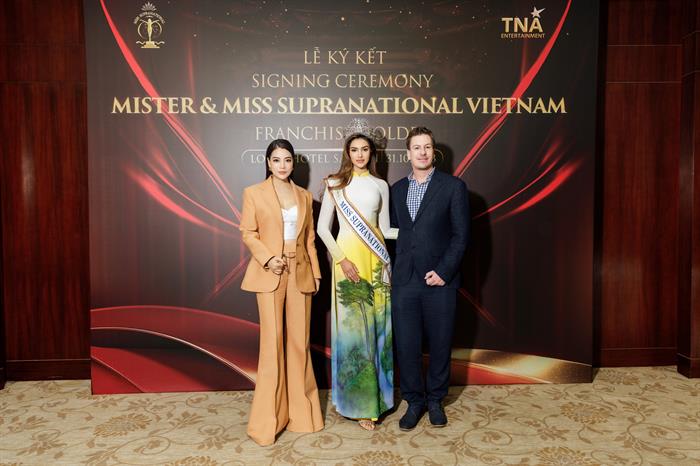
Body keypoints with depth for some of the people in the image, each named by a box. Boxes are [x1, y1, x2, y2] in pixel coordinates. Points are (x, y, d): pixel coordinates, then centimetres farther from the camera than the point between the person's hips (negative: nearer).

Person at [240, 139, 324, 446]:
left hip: (301, 273, 3)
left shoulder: (304, 196, 13)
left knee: (299, 341, 7)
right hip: (270, 274, -3)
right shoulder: (254, 193, 3)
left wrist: (316, 271, 7)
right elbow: (248, 233, -1)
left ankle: (301, 411, 22)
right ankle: (268, 420, 11)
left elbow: (309, 237, 13)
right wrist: (268, 259, -15)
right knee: (272, 342, -2)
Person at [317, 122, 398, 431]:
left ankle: (375, 396, 23)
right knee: (352, 328, 1)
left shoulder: (381, 185, 11)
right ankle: (359, 404, 14)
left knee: (375, 327, 6)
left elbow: (384, 230, 13)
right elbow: (323, 227, -1)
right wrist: (342, 259, -10)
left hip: (375, 260, 3)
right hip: (347, 258, -2)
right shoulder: (335, 183, 3)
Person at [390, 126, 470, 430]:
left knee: (440, 344, 10)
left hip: (439, 280, -2)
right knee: (406, 345, 6)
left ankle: (435, 399, 30)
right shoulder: (397, 189, 12)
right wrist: (393, 269, 4)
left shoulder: (453, 186, 0)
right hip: (404, 280, 3)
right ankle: (414, 401, 25)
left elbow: (461, 234, -4)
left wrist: (443, 271, -12)